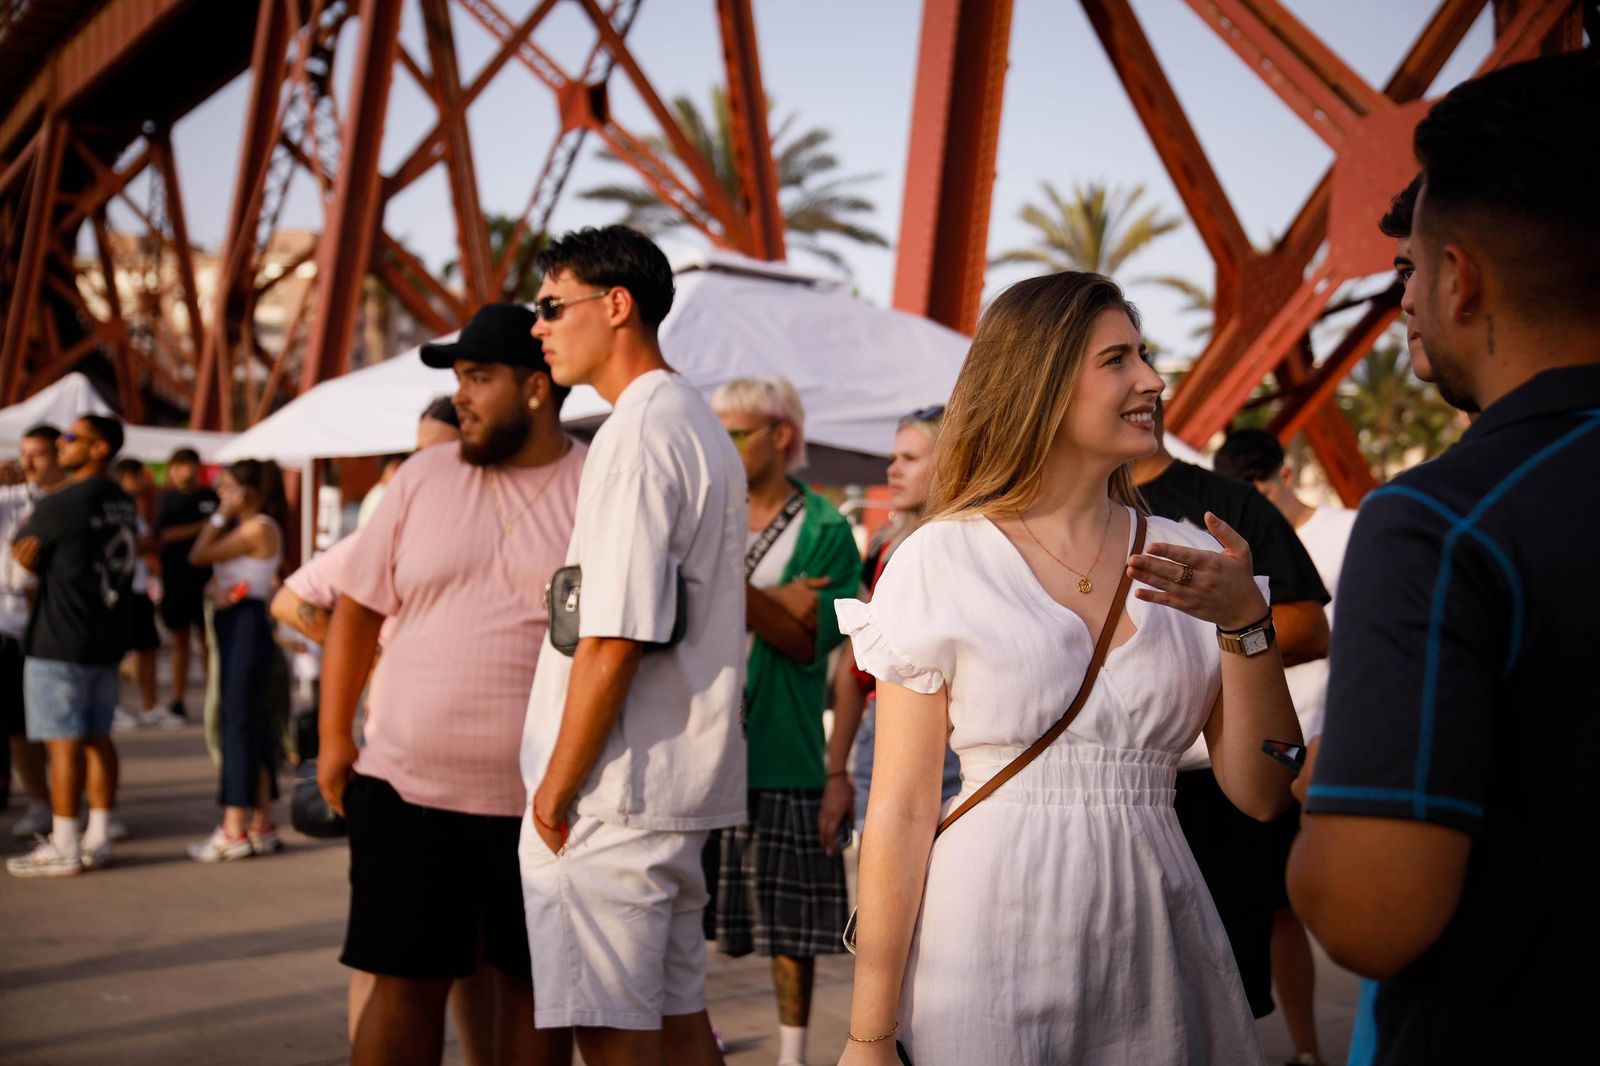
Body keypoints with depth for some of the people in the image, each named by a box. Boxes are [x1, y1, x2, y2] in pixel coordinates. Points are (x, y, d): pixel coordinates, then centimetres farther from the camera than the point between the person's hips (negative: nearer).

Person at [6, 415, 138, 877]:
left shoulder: (58, 504, -15)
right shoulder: (124, 504, 9)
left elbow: (23, 554, -2)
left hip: (60, 642, -8)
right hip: (107, 636, 8)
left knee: (64, 742, -3)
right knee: (97, 738, 12)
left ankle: (63, 847, 2)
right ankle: (98, 839, 17)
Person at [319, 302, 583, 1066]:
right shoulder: (424, 477, 4)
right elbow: (358, 609, 9)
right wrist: (333, 736, 6)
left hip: (543, 801, -1)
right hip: (409, 788, 2)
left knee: (533, 987, 12)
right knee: (406, 983, 8)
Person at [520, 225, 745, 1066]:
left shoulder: (636, 435, -14)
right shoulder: (702, 428, 16)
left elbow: (613, 640, -20)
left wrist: (557, 785, -12)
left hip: (618, 787, -10)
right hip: (682, 778, 10)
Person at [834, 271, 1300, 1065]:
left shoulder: (1192, 562, 5)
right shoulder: (942, 561, -5)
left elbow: (1263, 795, 1)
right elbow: (901, 809, -6)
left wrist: (1244, 623, -13)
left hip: (1155, 948, 4)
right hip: (994, 942, -3)